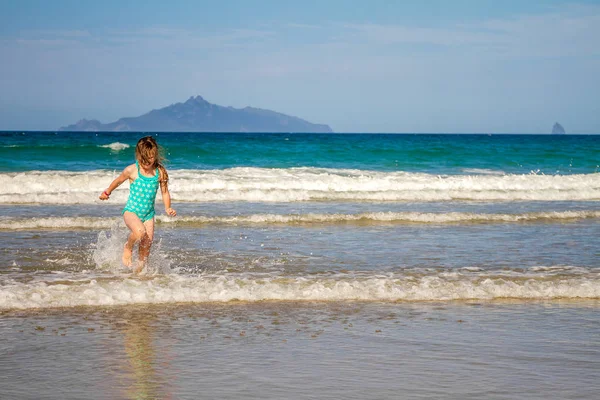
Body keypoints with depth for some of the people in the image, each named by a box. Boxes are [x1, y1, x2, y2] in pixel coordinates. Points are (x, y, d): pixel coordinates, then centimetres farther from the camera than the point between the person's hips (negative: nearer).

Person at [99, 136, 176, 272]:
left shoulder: (160, 172, -4)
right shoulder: (132, 170, -10)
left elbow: (165, 192, 8)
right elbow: (118, 181, 9)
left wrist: (167, 208, -8)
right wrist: (107, 192, 25)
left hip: (148, 213, 4)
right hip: (131, 211, -3)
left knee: (146, 246, 1)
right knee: (140, 231, -33)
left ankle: (139, 271, 24)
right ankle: (128, 248, -1)